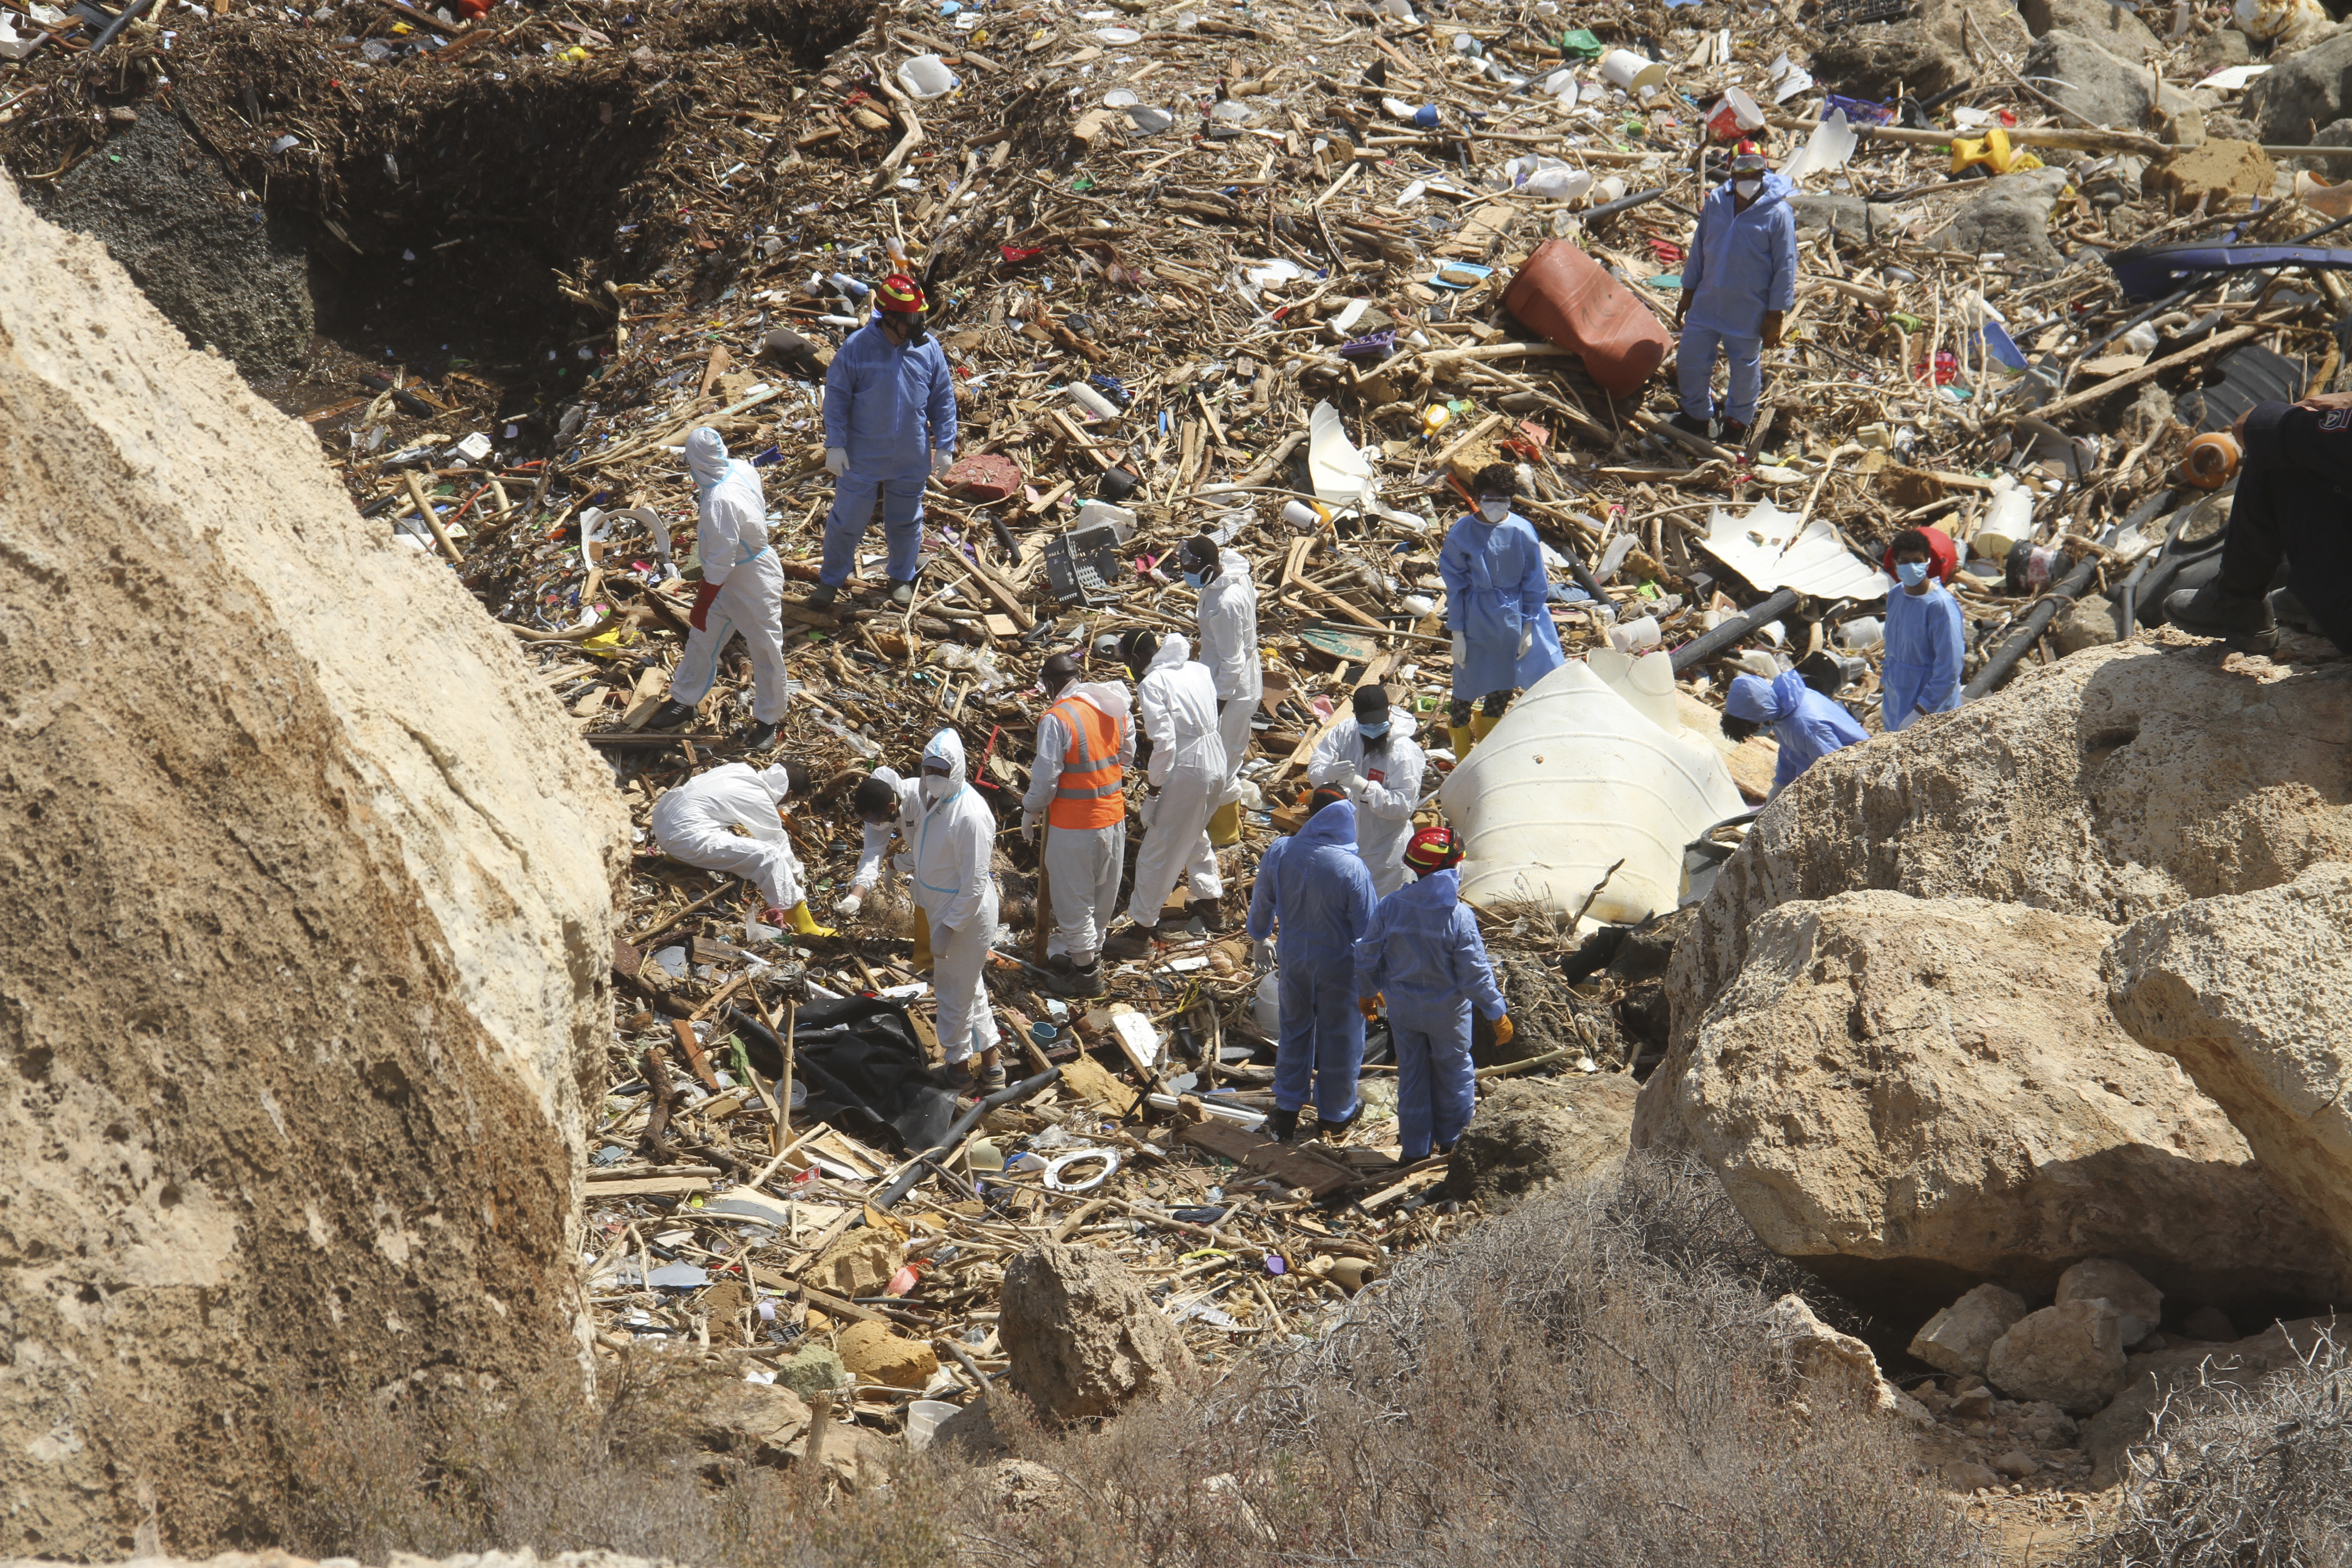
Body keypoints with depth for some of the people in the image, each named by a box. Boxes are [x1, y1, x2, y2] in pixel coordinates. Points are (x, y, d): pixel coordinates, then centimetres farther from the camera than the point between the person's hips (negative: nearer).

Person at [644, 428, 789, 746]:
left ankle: (767, 720, 28)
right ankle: (684, 701, 37)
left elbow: (720, 562, -30)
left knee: (765, 649, 11)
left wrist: (702, 607, -19)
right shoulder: (742, 469, -12)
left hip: (752, 580, -9)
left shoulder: (719, 502, -36)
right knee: (702, 639, 21)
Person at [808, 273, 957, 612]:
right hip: (862, 457, -2)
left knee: (906, 520, 19)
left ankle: (902, 578, 40)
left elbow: (944, 398, 1)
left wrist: (945, 445, 0)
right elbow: (837, 396, -9)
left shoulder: (928, 348, -8)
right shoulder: (857, 347, -16)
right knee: (847, 520, 8)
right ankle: (831, 580, 27)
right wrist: (835, 445, -12)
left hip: (911, 460, 2)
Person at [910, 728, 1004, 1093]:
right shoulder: (933, 799, 1)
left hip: (967, 913, -9)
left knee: (955, 992, 4)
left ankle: (959, 1069, 22)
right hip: (941, 908, 9)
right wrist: (921, 901, 18)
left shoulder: (970, 815, -27)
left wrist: (949, 927, -23)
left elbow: (975, 883, -25)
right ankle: (992, 1065, 32)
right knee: (968, 988, 19)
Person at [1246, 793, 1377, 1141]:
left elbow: (1261, 903, 2)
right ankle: (1335, 1113, 32)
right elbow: (1367, 929, -17)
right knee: (1339, 1036, 16)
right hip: (1339, 965, -3)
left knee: (1294, 1030, 21)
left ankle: (1286, 1110, 29)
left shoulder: (1280, 853, -14)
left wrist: (1260, 939, 21)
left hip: (1293, 957, 3)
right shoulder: (1352, 868, -26)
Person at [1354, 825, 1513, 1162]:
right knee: (1453, 1071, 19)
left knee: (1411, 1074, 17)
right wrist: (1498, 1014, -8)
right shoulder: (1458, 916, -24)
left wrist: (1366, 992, 16)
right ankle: (1450, 1139, 32)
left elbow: (1368, 957, -3)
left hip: (1403, 1009, 3)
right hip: (1447, 1012, -3)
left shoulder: (1390, 907, -13)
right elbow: (1475, 974, -20)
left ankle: (1416, 1147, 25)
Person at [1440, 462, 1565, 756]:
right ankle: (1463, 762, 24)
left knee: (1505, 684, 15)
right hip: (1476, 619, -2)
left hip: (1513, 617, 2)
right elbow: (1456, 588, -6)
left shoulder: (1523, 532, -8)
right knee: (1468, 685, 5)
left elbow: (1534, 585, 1)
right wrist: (1457, 634, -6)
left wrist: (1528, 628, 0)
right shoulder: (1461, 534, -12)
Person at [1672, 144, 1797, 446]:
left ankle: (1738, 422, 36)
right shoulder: (1715, 203, -3)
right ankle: (1698, 415, 32)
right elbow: (1698, 250, 8)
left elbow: (1785, 268, -11)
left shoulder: (1778, 214, -15)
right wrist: (1687, 294, 11)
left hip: (1749, 310, -4)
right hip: (1707, 301, 4)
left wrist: (1775, 318, -11)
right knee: (1689, 359, 9)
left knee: (1745, 368, 13)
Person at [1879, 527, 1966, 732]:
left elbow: (1949, 669, -22)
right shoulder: (1896, 595, 1)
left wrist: (1921, 711, -22)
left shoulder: (1941, 605, -21)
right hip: (1896, 701, 7)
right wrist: (1885, 687, 20)